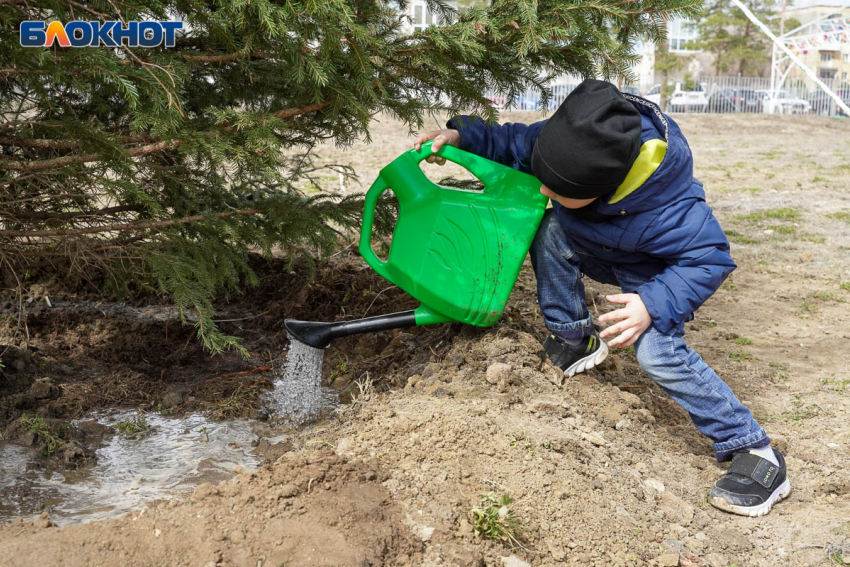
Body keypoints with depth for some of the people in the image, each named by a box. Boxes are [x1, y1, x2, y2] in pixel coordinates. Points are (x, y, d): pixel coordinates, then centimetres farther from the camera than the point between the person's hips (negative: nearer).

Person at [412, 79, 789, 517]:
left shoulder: (667, 213, -44)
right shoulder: (565, 144, -29)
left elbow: (709, 259, -33)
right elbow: (515, 142, -10)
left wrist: (655, 305, -45)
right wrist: (461, 135, -21)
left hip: (654, 271, -6)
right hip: (601, 249, 6)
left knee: (657, 351, -28)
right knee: (550, 231, -22)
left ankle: (754, 451, -13)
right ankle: (577, 341, 1)